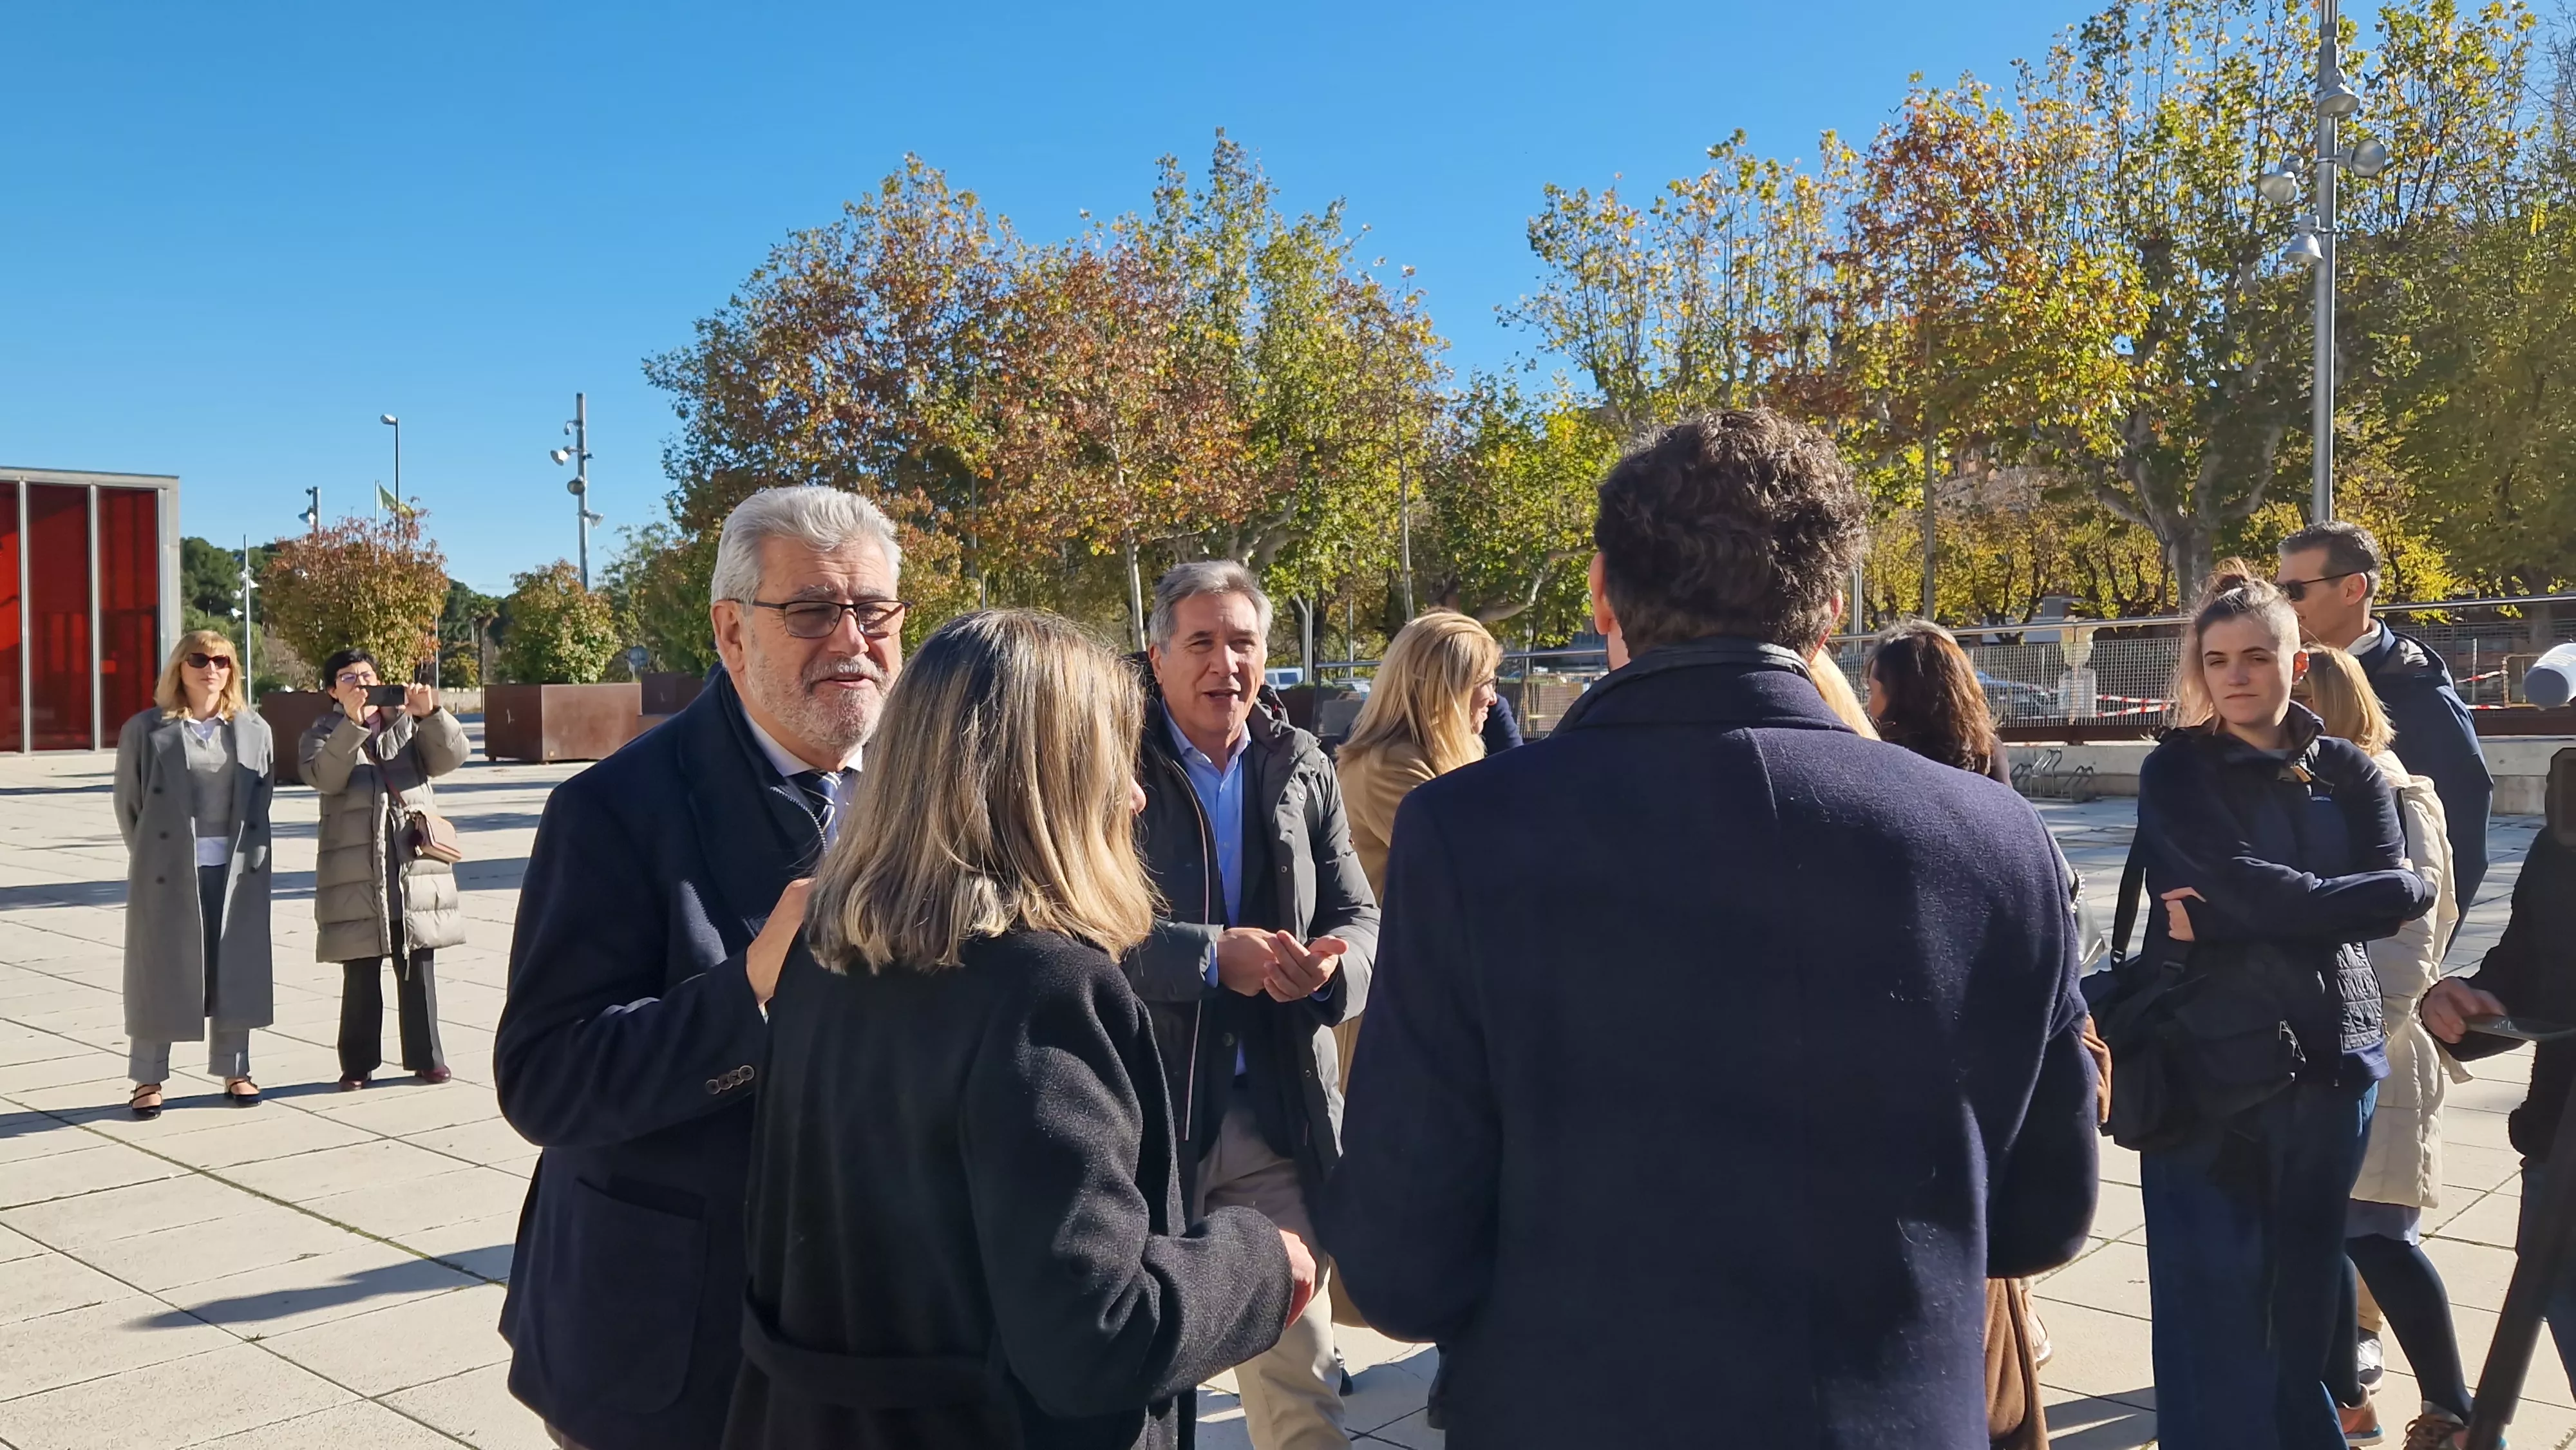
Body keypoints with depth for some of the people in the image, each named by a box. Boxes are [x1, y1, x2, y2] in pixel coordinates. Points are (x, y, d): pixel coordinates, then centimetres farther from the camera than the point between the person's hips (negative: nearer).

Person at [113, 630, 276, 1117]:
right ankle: (148, 1078, 14)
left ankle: (234, 1070, 19)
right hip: (169, 872, -2)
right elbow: (128, 804, 4)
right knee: (160, 971, 4)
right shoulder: (146, 730, -2)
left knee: (235, 969, 8)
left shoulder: (253, 729, 6)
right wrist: (149, 857, 5)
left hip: (236, 871, 2)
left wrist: (249, 853, 6)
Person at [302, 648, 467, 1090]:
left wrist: (431, 714, -18)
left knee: (418, 969, 6)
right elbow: (323, 777, -13)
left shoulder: (408, 724, 13)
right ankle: (358, 1063, 15)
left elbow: (452, 756, -2)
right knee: (360, 975, 4)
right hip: (355, 872, -1)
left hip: (415, 865, 1)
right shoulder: (324, 734, 8)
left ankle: (426, 1057, 14)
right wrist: (353, 724, -24)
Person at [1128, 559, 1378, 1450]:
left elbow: (1360, 921, 6)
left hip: (1281, 1114, 3)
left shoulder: (1305, 771, 5)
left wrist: (1330, 965, -17)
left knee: (1301, 1377, 10)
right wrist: (1209, 955, -24)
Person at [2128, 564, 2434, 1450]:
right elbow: (2239, 883, -16)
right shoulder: (2176, 771, -1)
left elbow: (2394, 895, -7)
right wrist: (2345, 897, -9)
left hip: (2329, 1056, 3)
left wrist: (2224, 918, -16)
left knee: (2305, 1287, 12)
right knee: (2217, 1297, -2)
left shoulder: (2349, 771, 8)